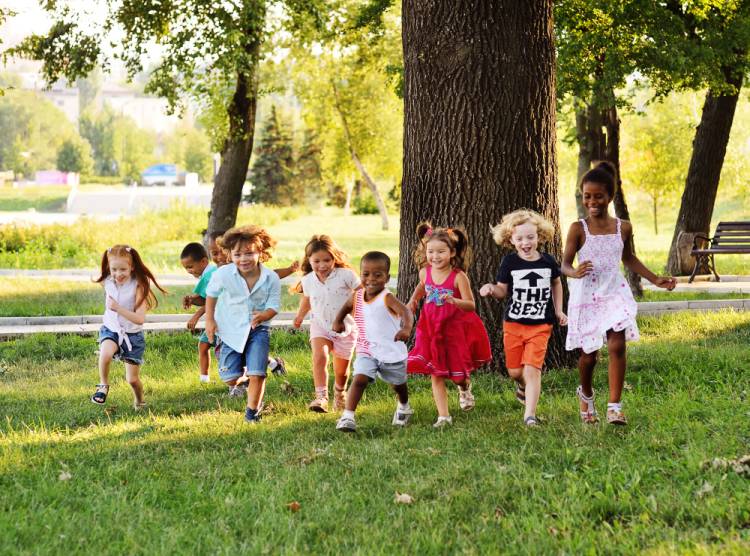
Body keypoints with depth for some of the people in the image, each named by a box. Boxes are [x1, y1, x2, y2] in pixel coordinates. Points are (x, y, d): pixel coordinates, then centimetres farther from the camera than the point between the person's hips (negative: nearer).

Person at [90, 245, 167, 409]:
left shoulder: (138, 286, -19)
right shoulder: (107, 283, -5)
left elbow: (140, 319, -28)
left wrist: (118, 308, -35)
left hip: (133, 334, -2)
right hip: (111, 329, 2)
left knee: (132, 379, 2)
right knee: (105, 353, -33)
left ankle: (139, 400, 33)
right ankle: (103, 386, -11)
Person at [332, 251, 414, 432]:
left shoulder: (387, 298, -23)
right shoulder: (357, 296, -4)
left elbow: (405, 312, -41)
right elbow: (347, 306, 21)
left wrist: (406, 328, -60)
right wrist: (338, 321, 9)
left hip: (392, 352, -3)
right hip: (366, 352, 3)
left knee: (398, 384, 21)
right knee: (358, 380, -20)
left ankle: (404, 408, 51)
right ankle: (347, 417, -24)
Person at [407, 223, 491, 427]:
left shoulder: (458, 276, -17)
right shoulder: (425, 272, -2)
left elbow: (470, 305, -16)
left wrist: (454, 301, -34)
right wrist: (413, 300, 10)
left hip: (455, 328, -3)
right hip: (431, 329, 3)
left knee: (458, 374, 6)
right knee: (436, 375, -1)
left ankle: (464, 388, 43)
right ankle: (443, 416, 4)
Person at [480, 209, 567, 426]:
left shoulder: (548, 261, -2)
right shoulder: (509, 262, -6)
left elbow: (556, 284, 17)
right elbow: (503, 290, 2)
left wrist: (558, 311, 12)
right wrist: (492, 289, -20)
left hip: (540, 325, -1)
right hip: (513, 323, 1)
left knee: (532, 369, -13)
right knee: (515, 371, 8)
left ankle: (530, 414, -9)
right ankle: (523, 386, 45)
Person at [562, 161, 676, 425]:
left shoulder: (623, 228, 2)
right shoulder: (578, 229, -8)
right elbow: (564, 264, -8)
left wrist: (655, 279, 17)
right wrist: (576, 272, -31)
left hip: (614, 294, 2)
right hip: (586, 297, -2)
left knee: (617, 346, -15)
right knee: (589, 354, 7)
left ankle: (615, 405, -11)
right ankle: (586, 395, 37)